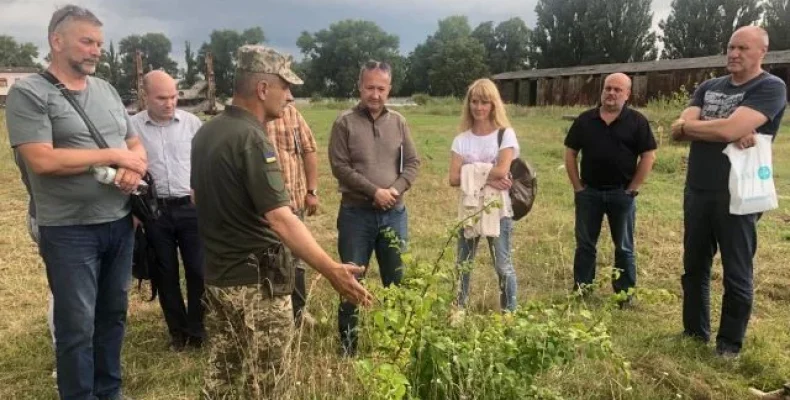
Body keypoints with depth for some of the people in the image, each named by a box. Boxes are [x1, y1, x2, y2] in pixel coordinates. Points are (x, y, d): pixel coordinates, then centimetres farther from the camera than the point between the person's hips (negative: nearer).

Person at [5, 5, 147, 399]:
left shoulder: (107, 90, 11)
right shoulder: (29, 92, -8)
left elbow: (136, 145, 15)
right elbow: (42, 160, -19)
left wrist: (135, 166, -9)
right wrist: (113, 156, -13)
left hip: (119, 224, 6)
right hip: (69, 231, -6)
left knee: (114, 315, 16)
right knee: (77, 326, 4)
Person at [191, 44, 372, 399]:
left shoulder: (205, 133, 6)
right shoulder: (250, 138, -21)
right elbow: (280, 219, -30)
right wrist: (332, 271, -33)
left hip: (217, 274, 9)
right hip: (255, 281, -9)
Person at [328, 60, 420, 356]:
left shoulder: (398, 122, 6)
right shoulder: (345, 123, -5)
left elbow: (412, 163, 5)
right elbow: (339, 166, -11)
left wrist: (396, 190, -12)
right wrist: (374, 191, -17)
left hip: (395, 213, 4)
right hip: (356, 213, -3)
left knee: (397, 280, 13)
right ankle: (348, 342, 21)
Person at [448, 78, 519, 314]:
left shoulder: (505, 134, -4)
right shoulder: (462, 139, 5)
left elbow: (501, 171, -18)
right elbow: (454, 178, -6)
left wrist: (471, 172, -9)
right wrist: (487, 178, -15)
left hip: (498, 210, -3)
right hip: (469, 210, 4)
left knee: (503, 266, 2)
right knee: (462, 265, 13)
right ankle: (458, 312, 29)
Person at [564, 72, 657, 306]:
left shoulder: (637, 121, -3)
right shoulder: (585, 120, 3)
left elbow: (648, 156, -4)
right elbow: (570, 153, 6)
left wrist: (632, 189, -7)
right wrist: (577, 186, 0)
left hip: (621, 193, -2)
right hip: (589, 192, 2)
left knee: (624, 248, 9)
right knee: (585, 245, 10)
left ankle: (625, 296, 20)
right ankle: (580, 292, 20)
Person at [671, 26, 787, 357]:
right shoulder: (708, 88, 11)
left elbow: (729, 129, -22)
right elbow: (679, 130, -3)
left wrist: (689, 125, -5)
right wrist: (729, 134, -16)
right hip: (696, 192, 6)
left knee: (737, 275, 6)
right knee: (694, 268, 14)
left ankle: (730, 343, 21)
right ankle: (694, 332, 30)